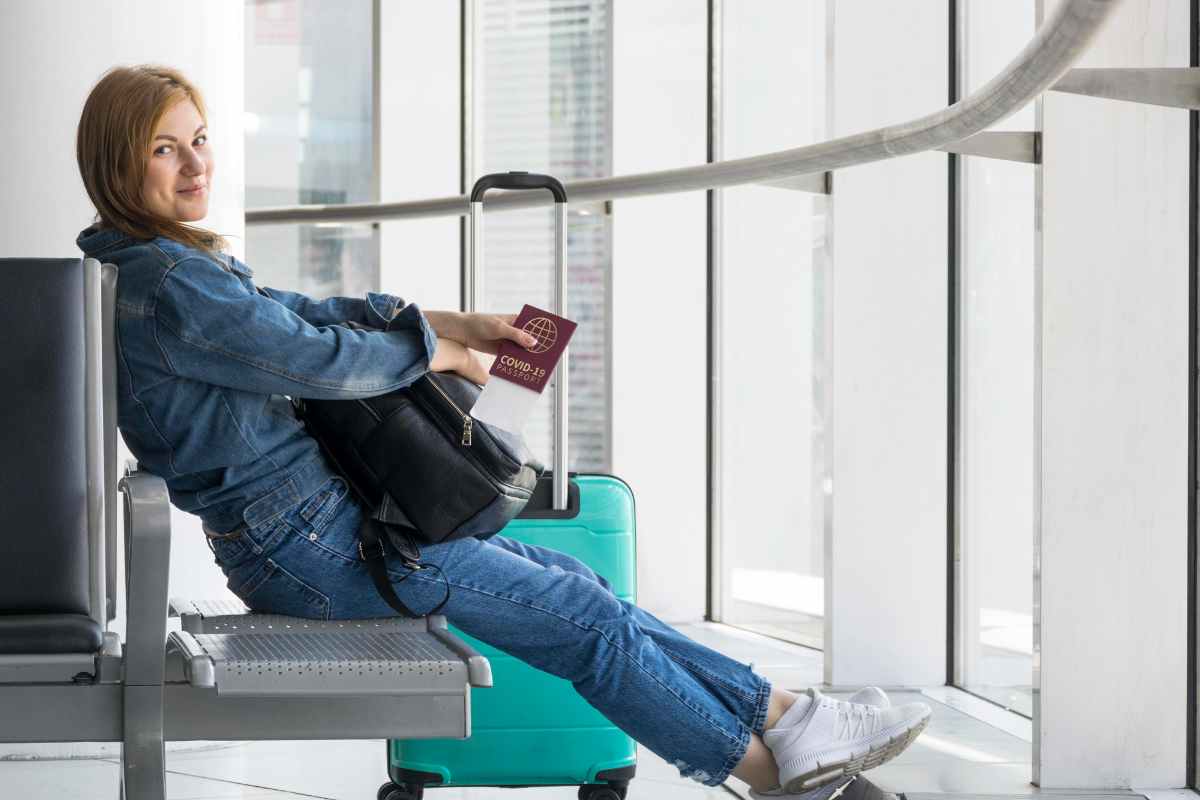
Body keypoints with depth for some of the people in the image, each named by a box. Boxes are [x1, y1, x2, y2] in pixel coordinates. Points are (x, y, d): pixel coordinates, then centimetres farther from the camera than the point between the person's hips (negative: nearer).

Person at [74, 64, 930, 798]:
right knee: (584, 617, -3)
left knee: (576, 583, 8)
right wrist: (430, 351, -1)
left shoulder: (181, 267, 12)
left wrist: (456, 324, 10)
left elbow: (299, 314, 19)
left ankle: (778, 712, 11)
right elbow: (314, 356, -20)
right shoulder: (162, 283, -20)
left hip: (325, 515, 10)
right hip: (303, 544, -10)